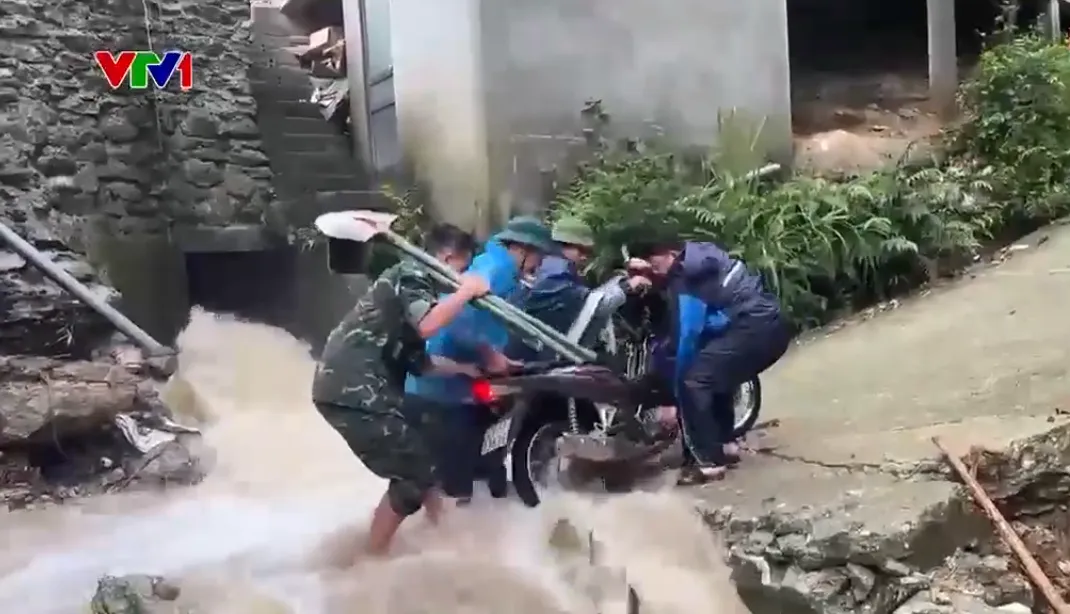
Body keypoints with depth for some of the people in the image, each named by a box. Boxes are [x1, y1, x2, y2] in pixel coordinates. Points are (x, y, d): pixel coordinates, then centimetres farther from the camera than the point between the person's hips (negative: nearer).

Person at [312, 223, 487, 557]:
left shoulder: (411, 283, 24)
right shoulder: (411, 273, -4)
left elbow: (417, 362, 23)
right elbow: (428, 325, -26)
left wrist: (466, 368, 20)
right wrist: (467, 291, -14)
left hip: (350, 387, 10)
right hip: (353, 390, -10)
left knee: (422, 454, 20)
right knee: (415, 471, -3)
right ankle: (373, 559, 6)